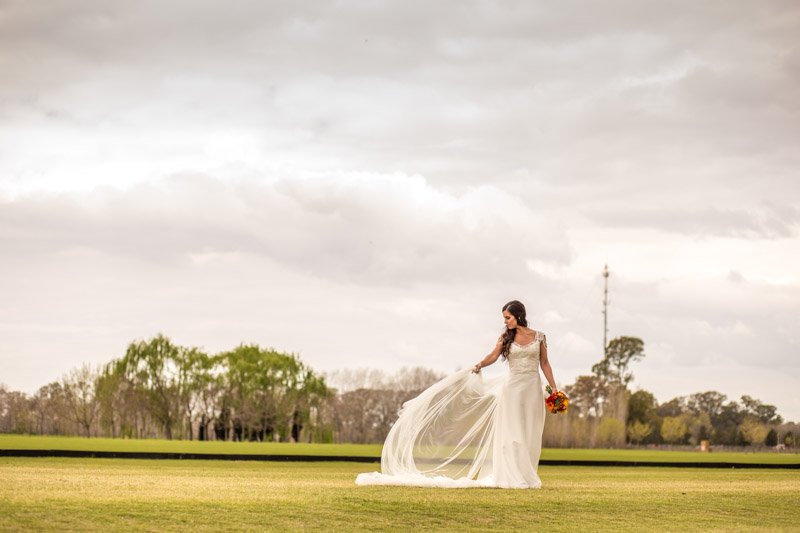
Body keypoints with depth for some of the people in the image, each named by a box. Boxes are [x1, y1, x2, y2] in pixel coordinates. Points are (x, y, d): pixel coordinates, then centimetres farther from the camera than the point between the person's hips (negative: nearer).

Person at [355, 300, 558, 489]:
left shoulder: (539, 337, 5)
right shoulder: (506, 337, 6)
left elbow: (544, 363, 9)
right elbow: (493, 356, -2)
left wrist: (554, 389, 6)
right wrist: (479, 365, -21)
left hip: (532, 389, 0)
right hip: (512, 387, 0)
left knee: (529, 435, 2)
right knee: (511, 432, -4)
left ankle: (526, 477, 7)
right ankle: (513, 477, -1)